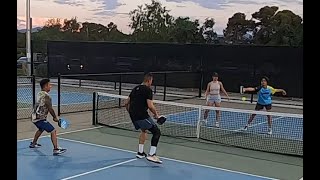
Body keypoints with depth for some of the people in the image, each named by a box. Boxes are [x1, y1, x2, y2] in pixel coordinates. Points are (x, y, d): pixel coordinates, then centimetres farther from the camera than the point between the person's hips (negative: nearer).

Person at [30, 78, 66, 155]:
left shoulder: (39, 94, 9)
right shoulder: (46, 96, -18)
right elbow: (50, 109, -16)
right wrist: (55, 118, -1)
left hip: (35, 117, 10)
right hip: (40, 119, -10)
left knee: (41, 129, 36)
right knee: (53, 131, -12)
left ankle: (33, 143, 51)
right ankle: (56, 149, -19)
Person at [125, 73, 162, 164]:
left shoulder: (135, 88, 18)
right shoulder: (148, 90, -7)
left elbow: (127, 103, 22)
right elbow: (150, 105, -16)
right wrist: (156, 114, -1)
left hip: (133, 116, 9)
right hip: (142, 115, -9)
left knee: (144, 130, 31)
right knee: (157, 132, -3)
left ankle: (140, 152, 32)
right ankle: (151, 155, -12)